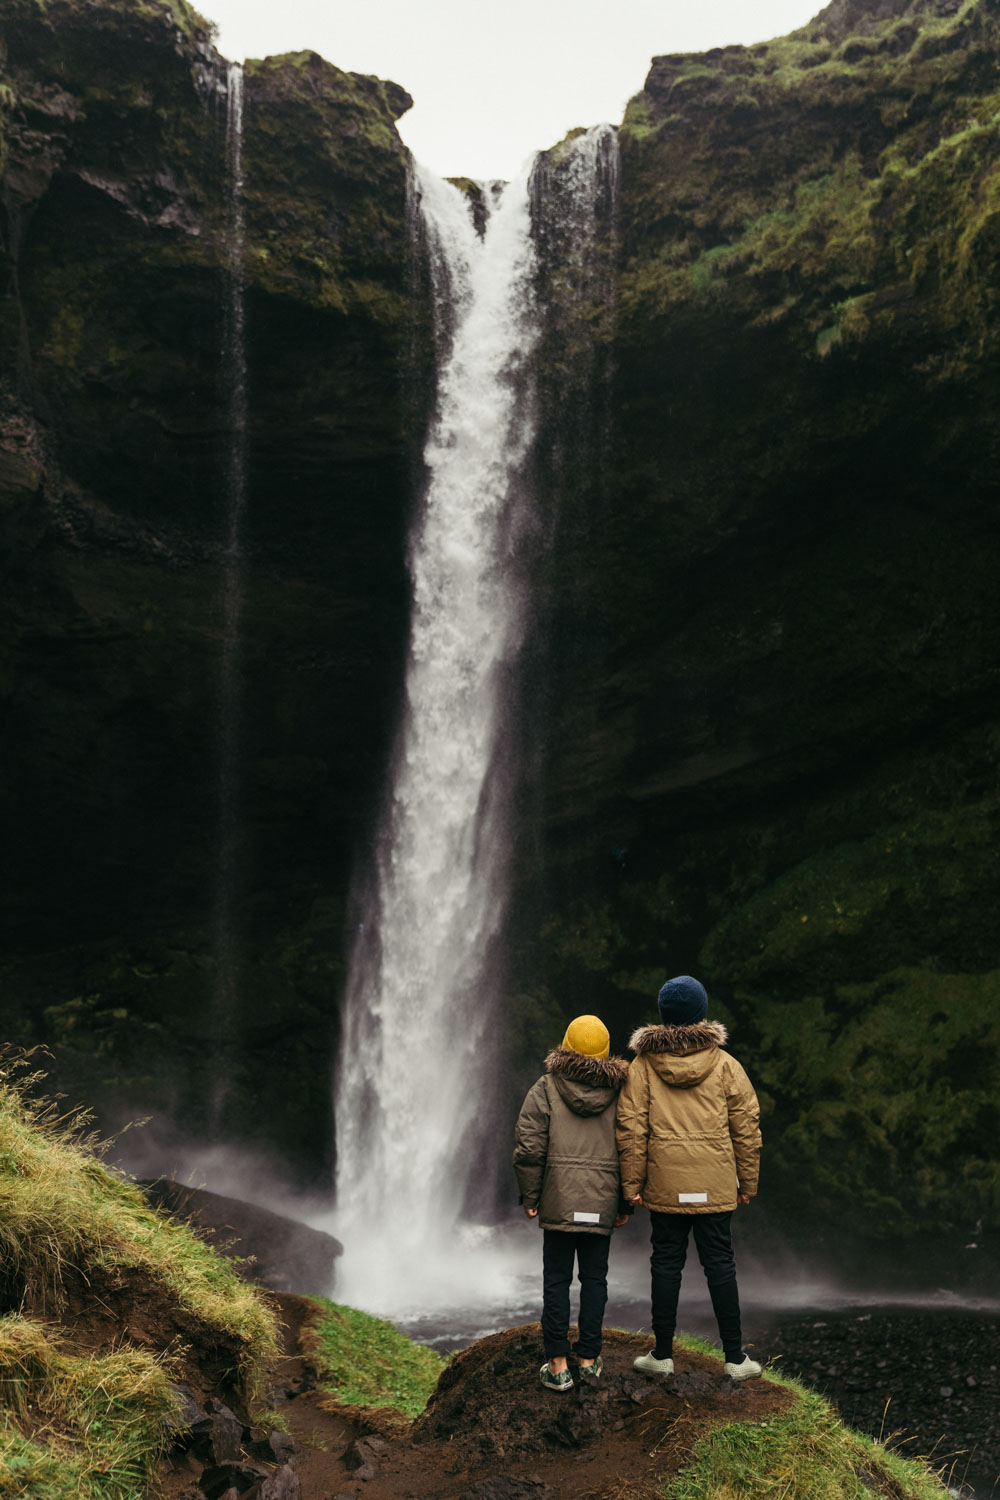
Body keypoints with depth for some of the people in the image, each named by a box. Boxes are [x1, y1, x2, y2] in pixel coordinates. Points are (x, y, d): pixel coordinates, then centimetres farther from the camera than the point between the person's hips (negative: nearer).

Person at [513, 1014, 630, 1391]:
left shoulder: (546, 1088, -3)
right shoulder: (620, 1091, 2)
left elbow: (528, 1147, -8)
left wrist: (530, 1197, 2)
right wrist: (626, 1204, 10)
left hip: (559, 1201, -2)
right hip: (602, 1201, 2)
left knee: (556, 1280, 6)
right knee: (594, 1278, 12)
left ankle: (557, 1365, 7)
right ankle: (589, 1359, 17)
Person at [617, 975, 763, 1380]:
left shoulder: (642, 1065, -2)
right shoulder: (725, 1065, -1)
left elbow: (632, 1128, -5)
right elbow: (746, 1127, 0)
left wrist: (631, 1183, 0)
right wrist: (748, 1182, 9)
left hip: (665, 1186, 0)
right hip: (716, 1185, 0)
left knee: (666, 1263, 9)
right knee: (719, 1263, 8)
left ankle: (662, 1354, 17)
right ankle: (735, 1357, 14)